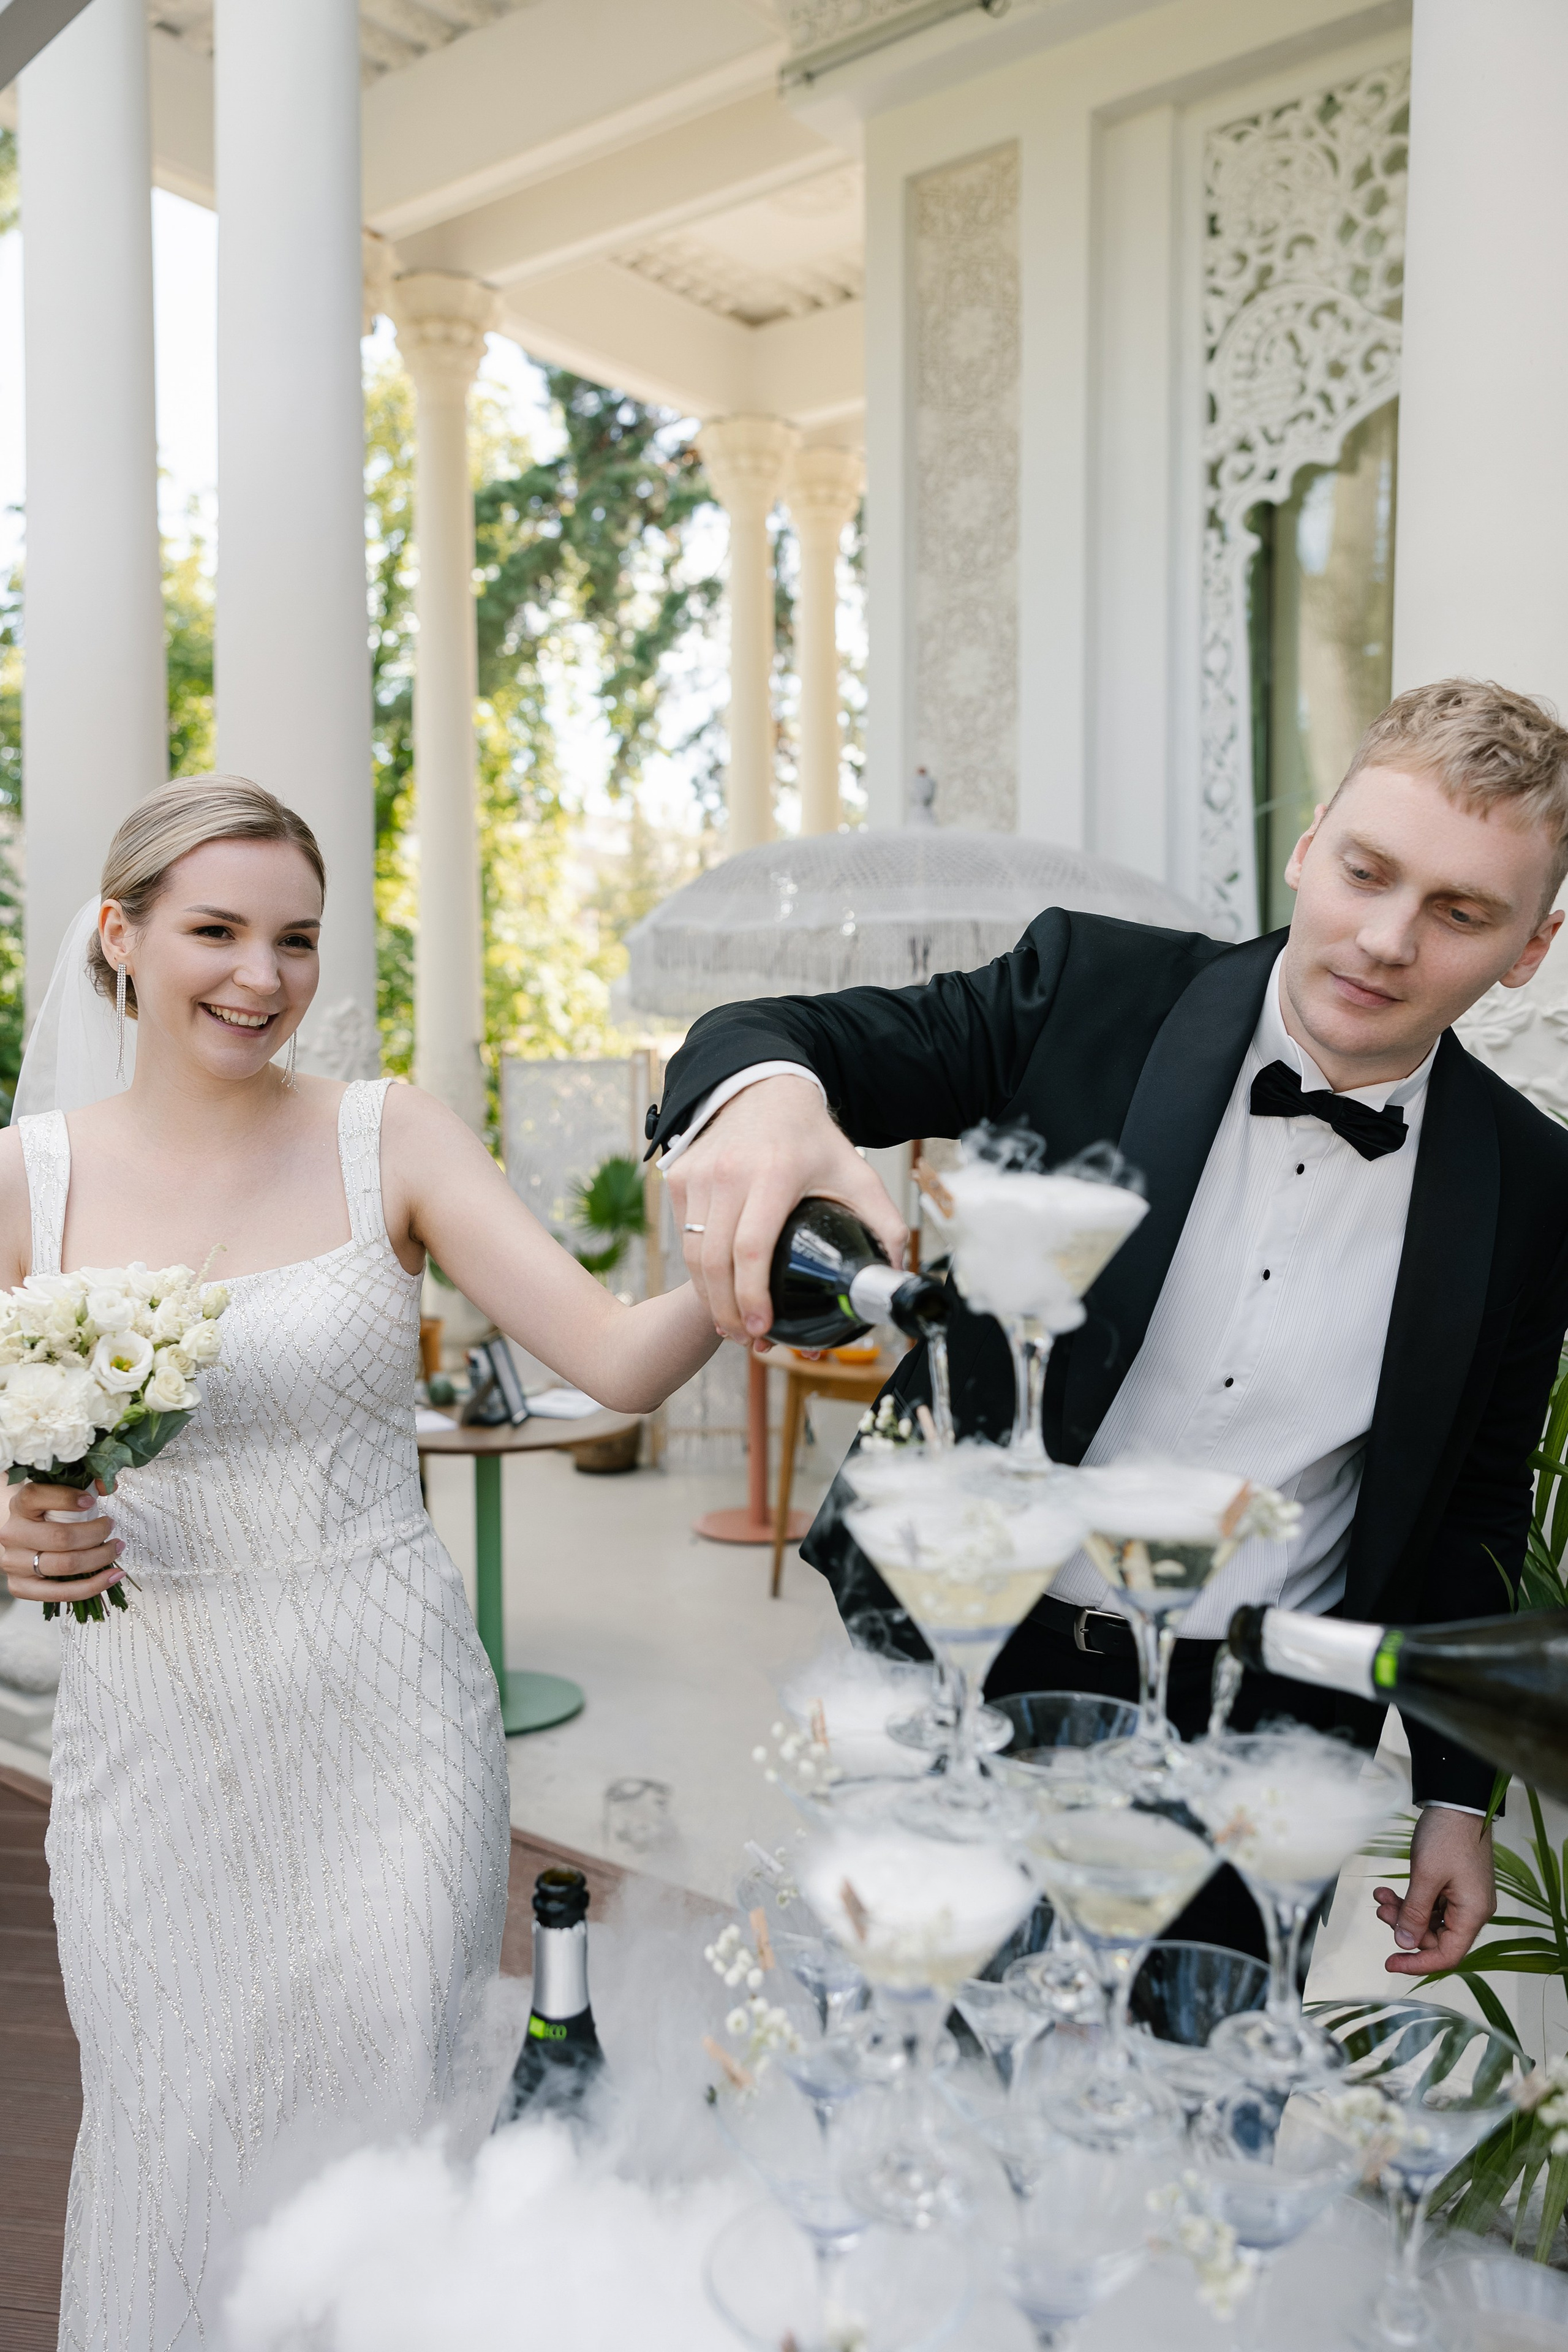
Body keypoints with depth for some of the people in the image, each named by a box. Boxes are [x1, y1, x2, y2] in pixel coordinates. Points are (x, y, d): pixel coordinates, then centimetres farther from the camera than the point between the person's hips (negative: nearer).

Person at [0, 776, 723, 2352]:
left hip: (381, 1736, -1)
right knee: (175, 2163, 15)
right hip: (146, 1746, 2)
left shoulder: (388, 1140, -5)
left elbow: (619, 1360, -14)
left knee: (381, 2149, 9)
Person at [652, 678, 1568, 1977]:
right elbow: (807, 1034, -15)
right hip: (973, 1671, -1)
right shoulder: (1095, 989, -10)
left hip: (1257, 1741, 1)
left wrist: (1458, 1797, 9)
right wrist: (763, 1091, -39)